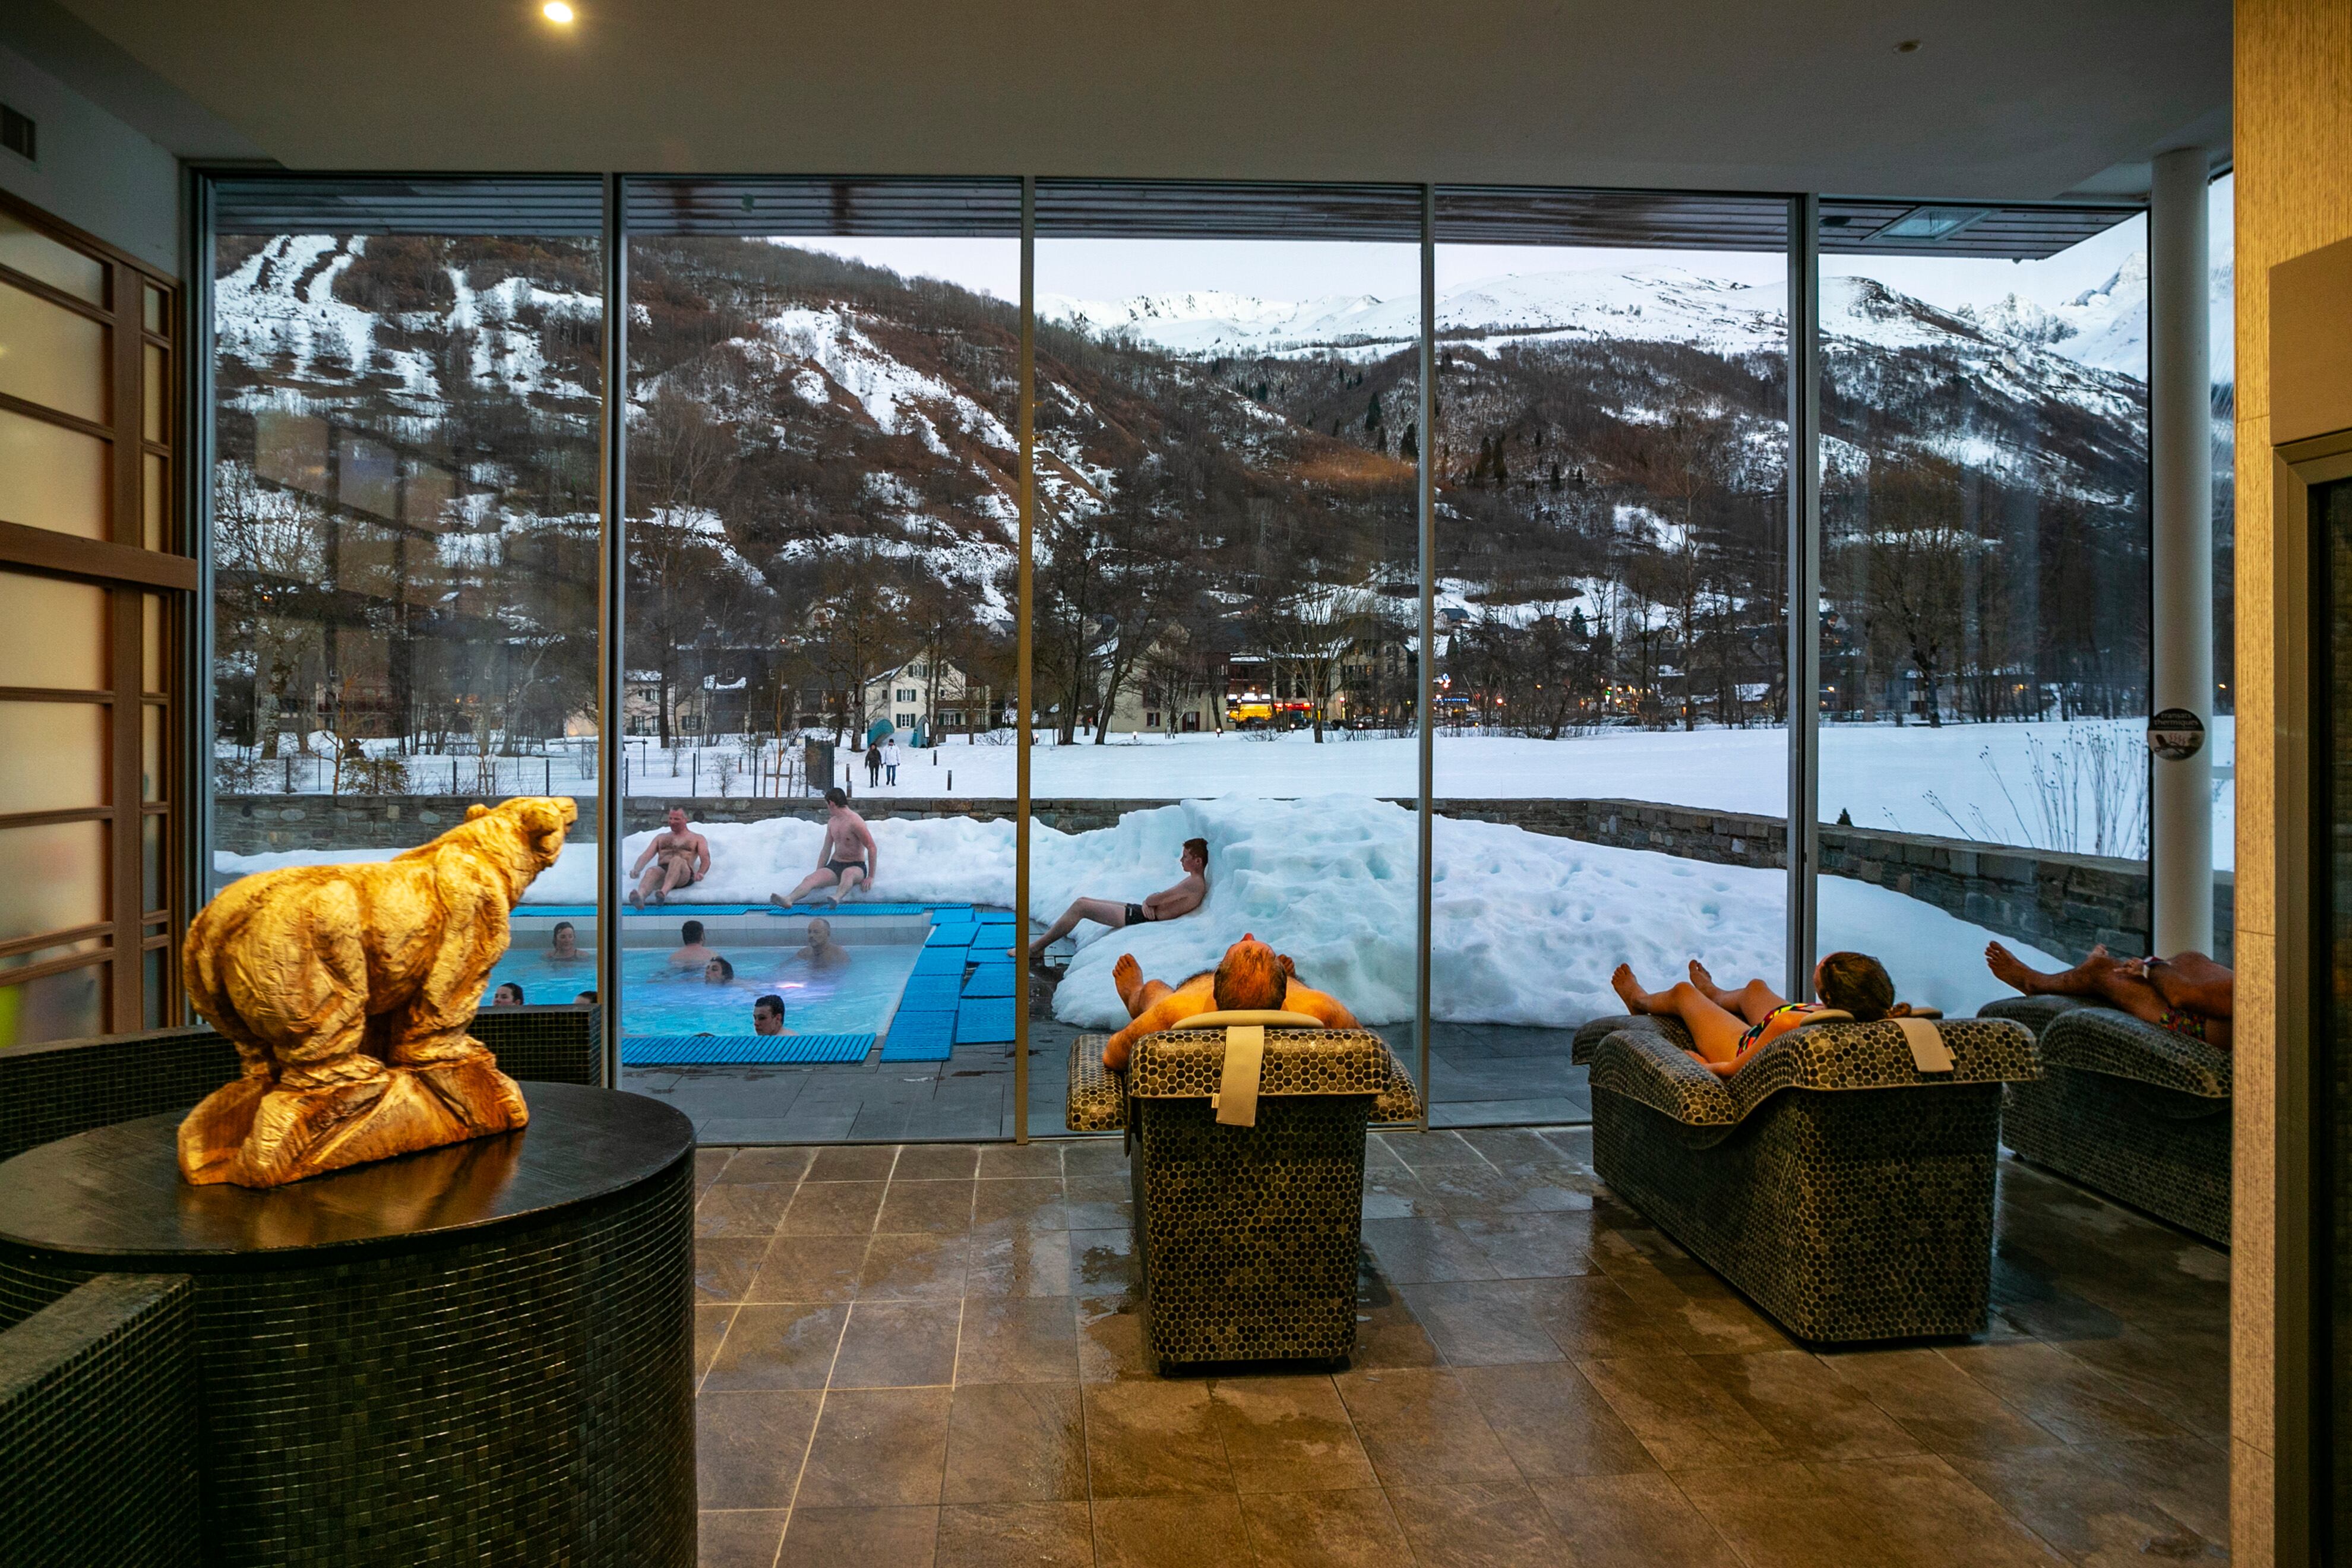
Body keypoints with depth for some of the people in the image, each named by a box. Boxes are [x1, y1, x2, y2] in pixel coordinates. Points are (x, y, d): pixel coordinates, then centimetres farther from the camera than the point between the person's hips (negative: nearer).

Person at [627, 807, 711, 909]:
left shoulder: (697, 839, 23)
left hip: (685, 875, -2)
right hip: (662, 871, 2)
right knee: (651, 871, -35)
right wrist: (636, 869, -2)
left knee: (677, 860, -38)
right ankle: (640, 896, -66)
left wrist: (700, 873, -16)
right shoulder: (661, 837, 33)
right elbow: (646, 856, 21)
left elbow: (706, 860, 7)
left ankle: (664, 893, -61)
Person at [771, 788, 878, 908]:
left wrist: (871, 877, -16)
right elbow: (826, 850, 19)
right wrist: (818, 873, 12)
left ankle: (836, 898, -67)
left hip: (856, 867, -6)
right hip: (835, 865, 6)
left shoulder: (855, 822, -12)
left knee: (847, 873, -42)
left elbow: (872, 848, -15)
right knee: (810, 879, -20)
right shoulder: (832, 822, 14)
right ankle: (789, 900, -43)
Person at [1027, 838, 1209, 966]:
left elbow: (1159, 898, -23)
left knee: (1079, 906, -9)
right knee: (1082, 902, 12)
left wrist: (1148, 901, 0)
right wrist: (1148, 903, -6)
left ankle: (1037, 948, -1)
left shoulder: (1195, 883, -18)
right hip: (1137, 912, 11)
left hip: (1140, 917, -11)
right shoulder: (1194, 881, 14)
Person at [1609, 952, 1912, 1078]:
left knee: (1683, 991, 20)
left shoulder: (1790, 1023, -50)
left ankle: (1640, 1000, 60)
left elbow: (1734, 1070, -30)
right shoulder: (1863, 1017, -36)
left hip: (1744, 1051, -5)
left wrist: (1699, 1064, -16)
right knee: (1754, 988, 34)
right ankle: (1714, 995, 74)